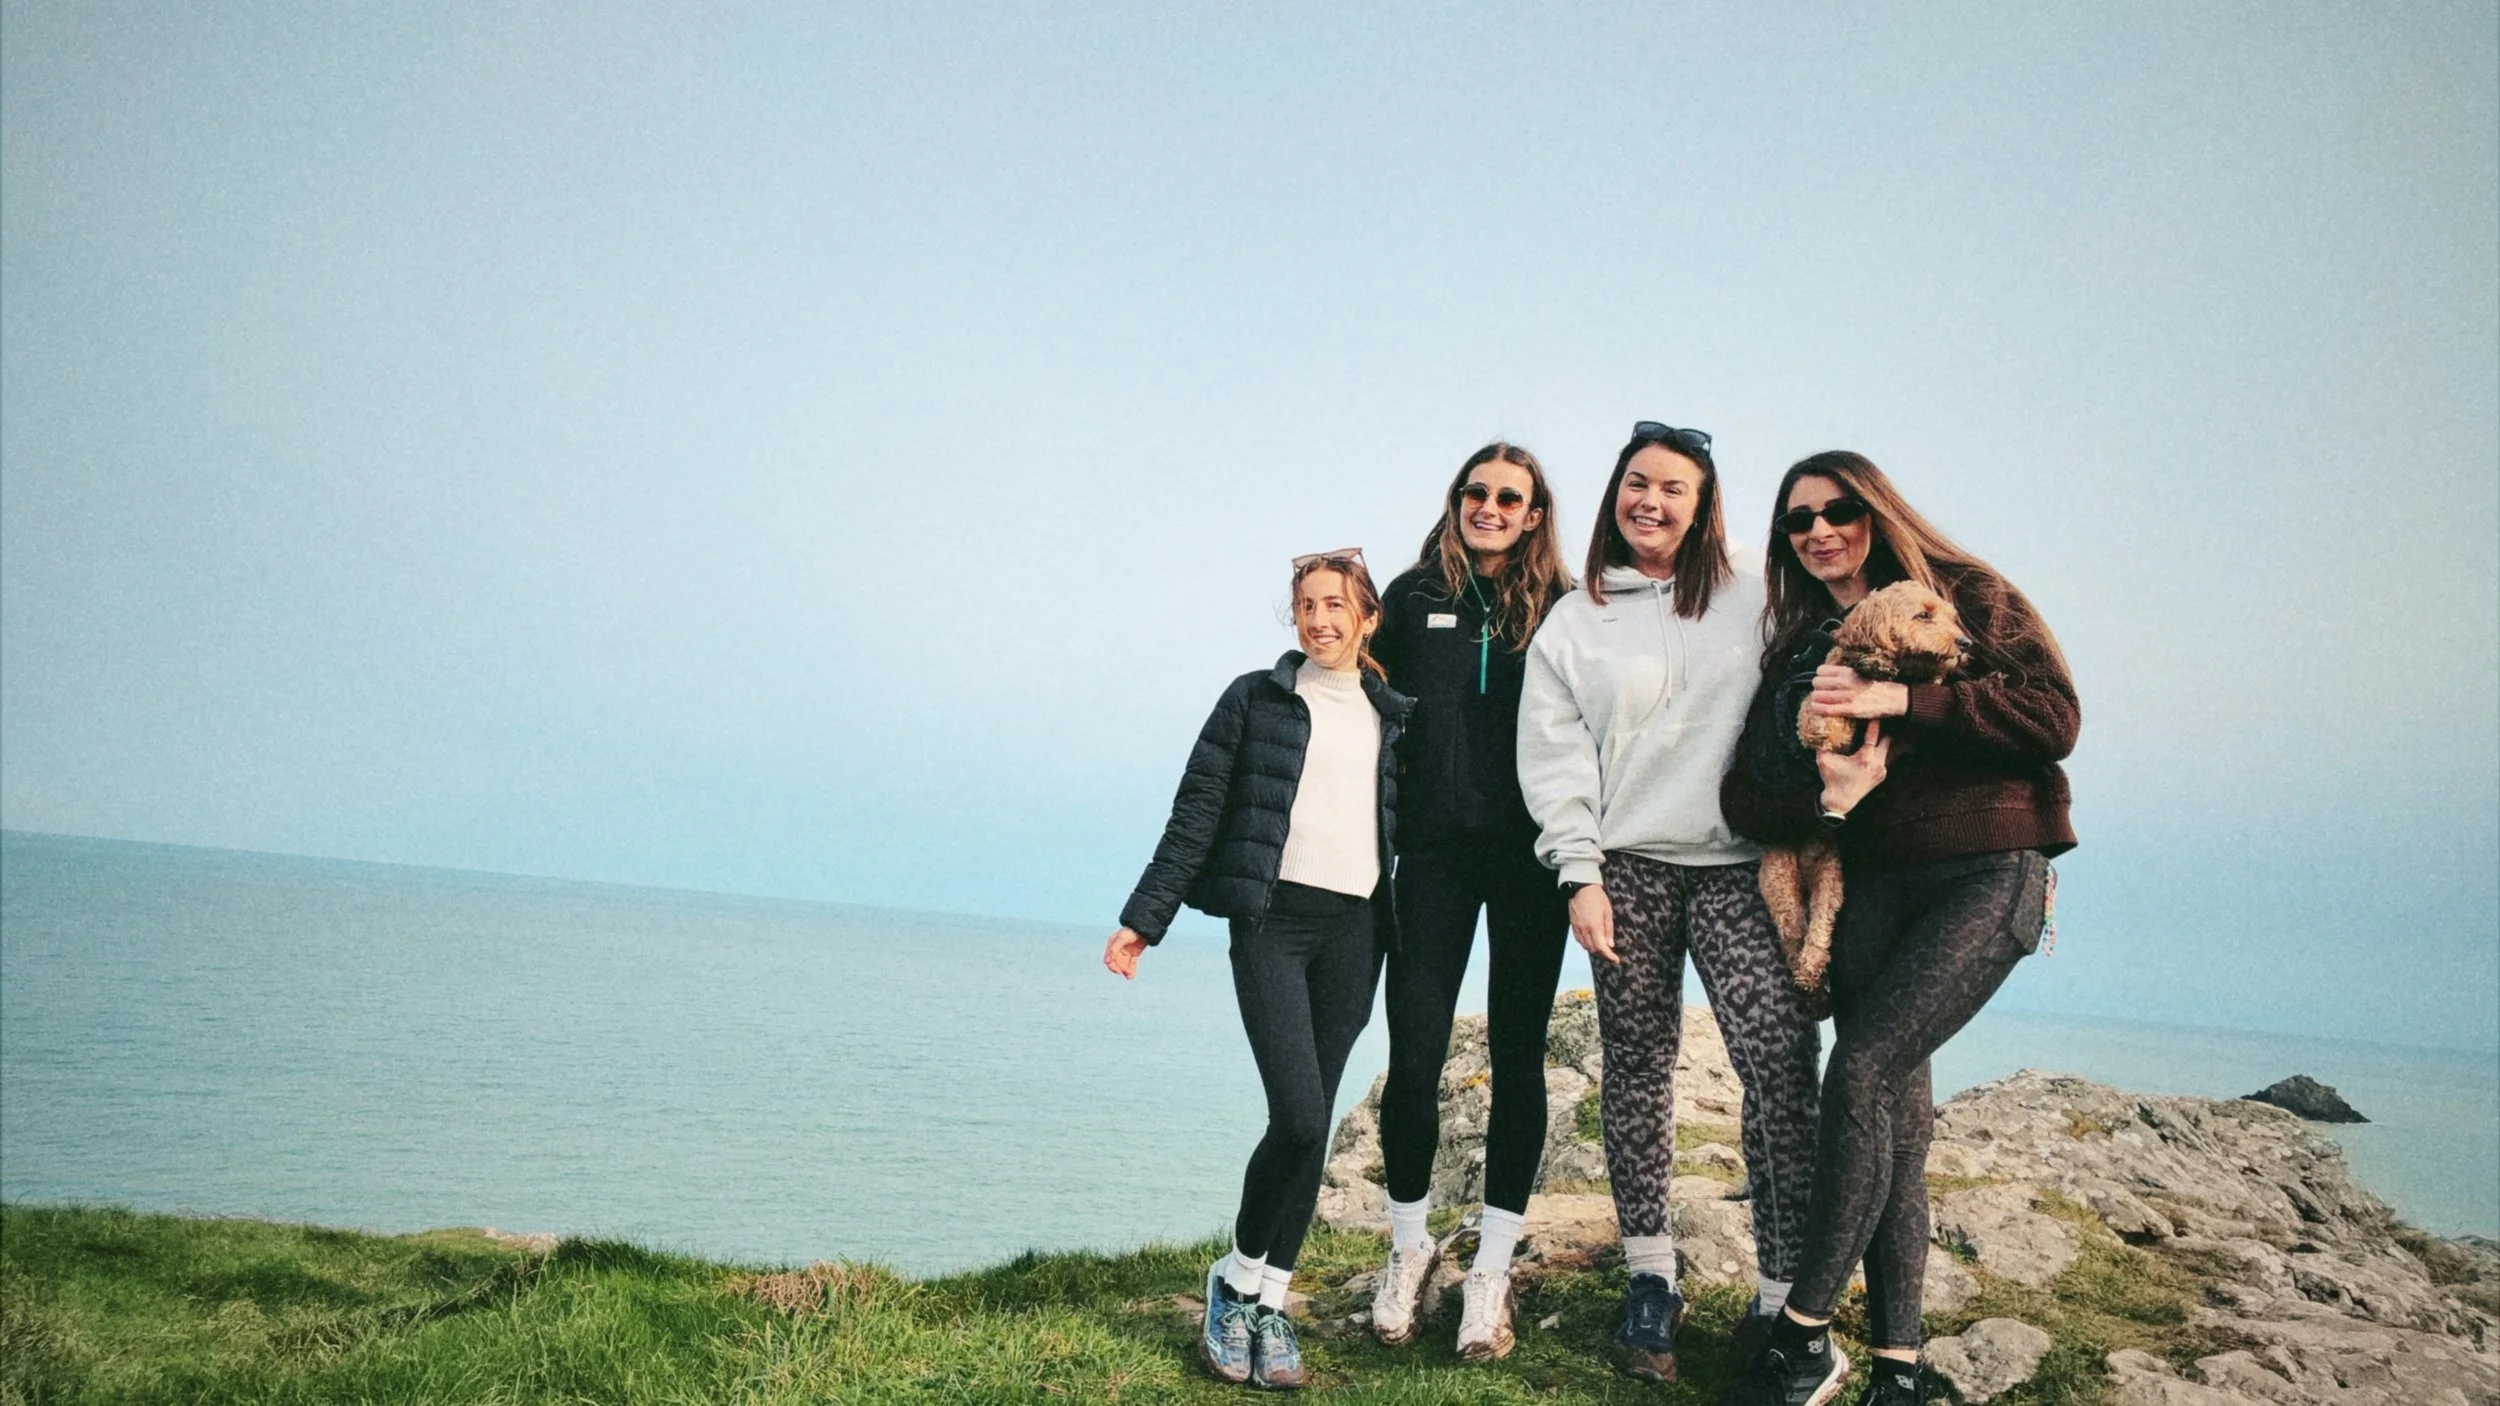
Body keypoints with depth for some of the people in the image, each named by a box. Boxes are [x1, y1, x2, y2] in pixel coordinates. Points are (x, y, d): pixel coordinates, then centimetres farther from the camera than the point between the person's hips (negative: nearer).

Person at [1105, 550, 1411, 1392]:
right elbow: (1197, 813, 3)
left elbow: (1414, 831, 16)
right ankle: (1236, 1278, 8)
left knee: (1312, 1124, 4)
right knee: (1298, 1116, -14)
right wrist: (1144, 918, -1)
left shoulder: (1397, 718, 13)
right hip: (1272, 919, -3)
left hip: (1355, 929, 3)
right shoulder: (1255, 699, 6)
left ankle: (1268, 1300, 16)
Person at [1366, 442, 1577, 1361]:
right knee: (1414, 1059, 0)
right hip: (1434, 848, 0)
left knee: (1517, 1059, 5)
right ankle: (1409, 1247, 21)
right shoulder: (1414, 596, 6)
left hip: (1530, 854, 0)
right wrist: (1396, 794, 4)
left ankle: (1491, 1269, 16)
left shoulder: (1563, 607, 4)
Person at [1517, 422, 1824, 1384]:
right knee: (1636, 1070, 6)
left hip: (1739, 867, -1)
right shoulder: (1574, 622, 9)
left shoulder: (1750, 603, 8)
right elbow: (1553, 756, 4)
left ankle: (1787, 1296, -5)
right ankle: (1651, 1278, 18)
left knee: (1781, 1061, -14)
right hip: (1627, 869, 1)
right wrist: (1581, 875, -4)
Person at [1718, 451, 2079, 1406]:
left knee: (1860, 1072, -19)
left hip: (1990, 876, -4)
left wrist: (1903, 699, -16)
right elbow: (1744, 796, 6)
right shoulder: (1797, 653, 15)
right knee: (1897, 1116, 0)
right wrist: (1822, 800, -16)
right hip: (1868, 888, 4)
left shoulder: (1965, 597, 5)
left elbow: (2055, 716, -9)